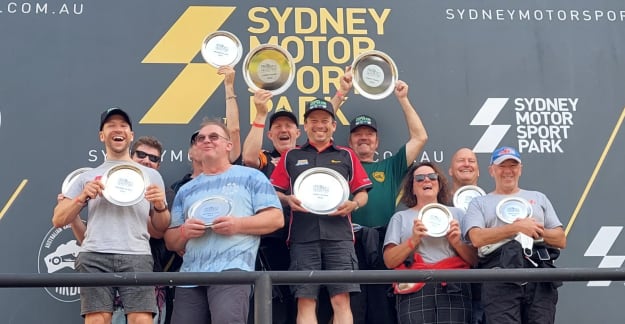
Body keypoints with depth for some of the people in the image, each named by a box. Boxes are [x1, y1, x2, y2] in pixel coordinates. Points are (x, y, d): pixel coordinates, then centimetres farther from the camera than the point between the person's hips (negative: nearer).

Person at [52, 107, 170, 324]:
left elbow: (161, 228, 20)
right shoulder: (87, 177, 21)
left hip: (136, 256, 0)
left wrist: (160, 206, -1)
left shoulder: (151, 175, 22)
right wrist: (82, 197, 0)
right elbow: (58, 220, 15)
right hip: (94, 256, 1)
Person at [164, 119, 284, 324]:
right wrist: (184, 231, -3)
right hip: (190, 274, 5)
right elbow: (170, 241, 21)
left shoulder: (250, 177, 12)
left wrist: (239, 225, -12)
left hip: (232, 269, -5)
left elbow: (276, 218, 3)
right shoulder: (185, 190, 24)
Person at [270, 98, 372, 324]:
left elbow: (362, 193, 16)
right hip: (303, 237, 0)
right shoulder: (291, 157, 17)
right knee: (305, 301, -4)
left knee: (341, 300, -6)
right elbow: (274, 192, 14)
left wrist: (354, 204, -6)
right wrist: (288, 200, -7)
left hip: (339, 235, 0)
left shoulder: (346, 156, 17)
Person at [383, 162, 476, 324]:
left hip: (453, 288, 1)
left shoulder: (457, 213, 20)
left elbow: (475, 259, 14)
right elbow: (389, 261, 5)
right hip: (415, 290, -1)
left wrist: (457, 243, -4)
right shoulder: (400, 217, 17)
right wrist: (413, 240, -7)